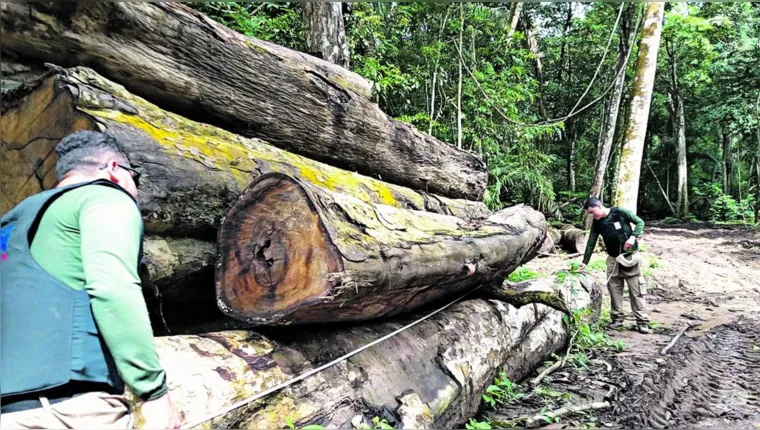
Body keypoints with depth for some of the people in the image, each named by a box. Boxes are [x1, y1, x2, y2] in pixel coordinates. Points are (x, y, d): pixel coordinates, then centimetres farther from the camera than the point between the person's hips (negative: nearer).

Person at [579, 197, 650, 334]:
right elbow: (591, 243, 5)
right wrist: (585, 262, 3)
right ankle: (617, 318, 14)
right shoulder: (596, 223, 1)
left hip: (630, 255, -4)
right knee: (614, 288, 4)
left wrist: (633, 236, -22)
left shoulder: (620, 213, -12)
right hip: (613, 258, 5)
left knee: (635, 289, -3)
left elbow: (640, 222, -6)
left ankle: (642, 321, 2)